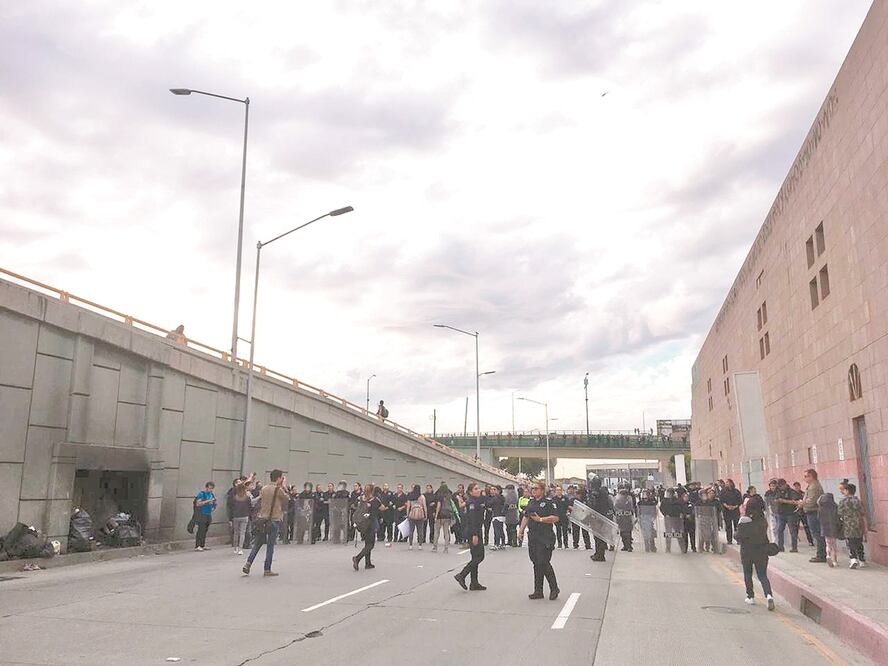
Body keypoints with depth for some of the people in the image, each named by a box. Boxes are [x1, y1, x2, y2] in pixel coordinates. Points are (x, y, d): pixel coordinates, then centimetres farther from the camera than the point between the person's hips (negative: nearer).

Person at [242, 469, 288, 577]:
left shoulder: (264, 489, 6)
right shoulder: (279, 490, -11)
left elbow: (259, 503, 10)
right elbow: (287, 499, 4)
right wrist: (284, 487, 8)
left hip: (262, 519, 5)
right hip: (274, 520, -5)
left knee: (257, 543, 13)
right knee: (270, 545, 2)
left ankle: (248, 564, 4)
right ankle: (267, 570, 7)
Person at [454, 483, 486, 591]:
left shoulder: (478, 501, 15)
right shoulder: (472, 502, -14)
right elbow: (472, 520, -21)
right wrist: (474, 535, -25)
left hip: (477, 532, 10)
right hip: (473, 533, -10)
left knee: (476, 558, 11)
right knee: (479, 557, -8)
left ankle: (474, 583, 14)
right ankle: (461, 576, -4)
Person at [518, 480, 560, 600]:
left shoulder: (549, 502, -8)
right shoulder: (531, 503, 15)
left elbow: (555, 518, -16)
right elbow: (526, 517, 22)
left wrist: (541, 519, -21)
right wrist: (521, 530, 14)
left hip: (545, 538, -7)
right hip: (532, 537, 7)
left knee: (544, 563, -9)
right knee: (536, 564, 10)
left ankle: (554, 589, 9)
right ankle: (538, 591, 16)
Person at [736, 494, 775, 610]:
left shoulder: (743, 521, -16)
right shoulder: (763, 521, -6)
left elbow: (739, 537, -12)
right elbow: (765, 535, 5)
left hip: (746, 551, -2)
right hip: (761, 551, 2)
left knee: (747, 575, 16)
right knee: (762, 575, 6)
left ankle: (750, 597, 20)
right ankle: (769, 595, -15)